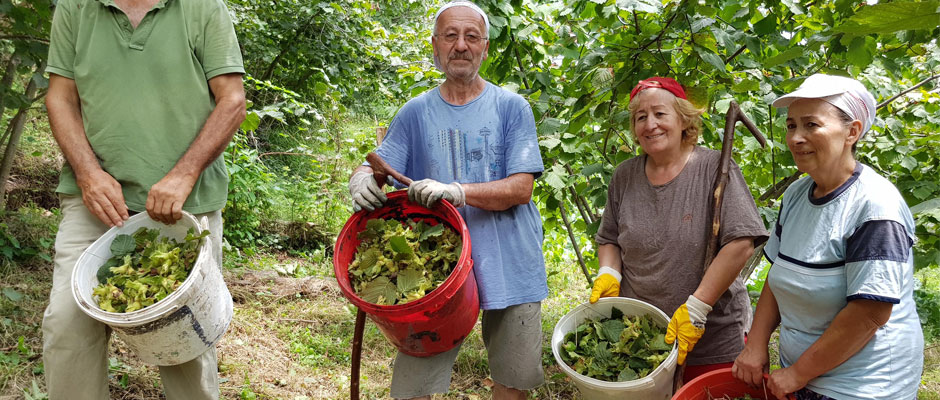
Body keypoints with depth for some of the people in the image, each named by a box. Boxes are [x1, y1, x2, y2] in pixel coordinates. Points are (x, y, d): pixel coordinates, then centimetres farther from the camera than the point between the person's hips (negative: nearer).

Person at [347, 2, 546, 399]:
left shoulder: (511, 108, 1)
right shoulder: (416, 113, 6)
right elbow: (377, 167, 4)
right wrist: (361, 179, -21)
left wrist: (456, 191, -23)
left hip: (507, 266, 0)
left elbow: (521, 188, -8)